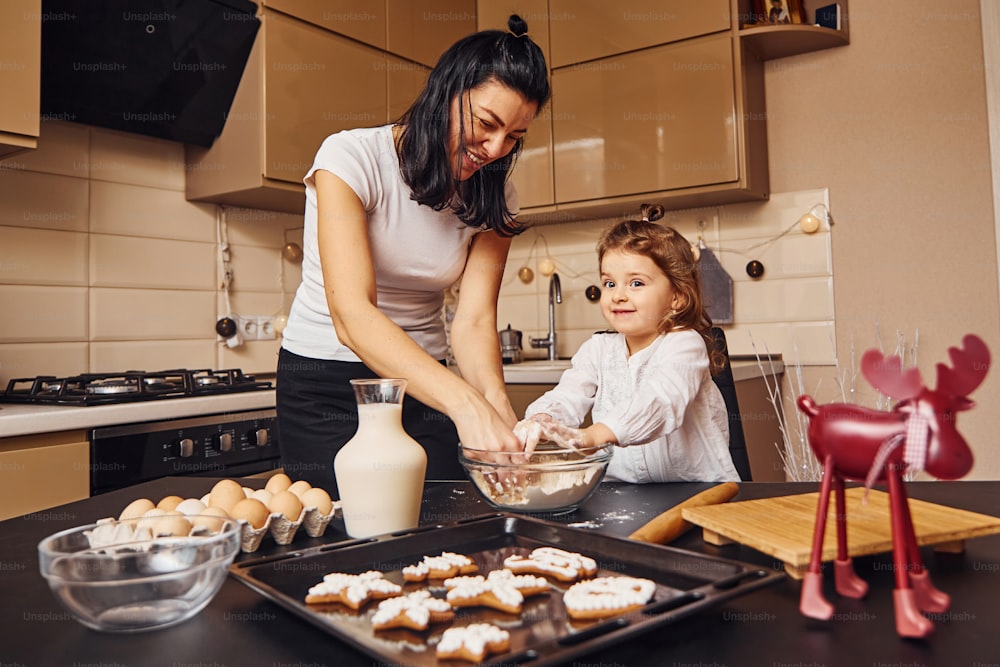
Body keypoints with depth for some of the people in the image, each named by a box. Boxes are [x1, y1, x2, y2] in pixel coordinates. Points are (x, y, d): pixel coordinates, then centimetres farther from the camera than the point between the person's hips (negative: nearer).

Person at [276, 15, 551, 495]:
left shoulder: (494, 198, -4)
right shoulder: (352, 158, -19)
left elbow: (474, 320, -14)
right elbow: (352, 316, -31)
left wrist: (496, 401, -35)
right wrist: (466, 401, -43)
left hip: (422, 380, 4)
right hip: (326, 383, -3)